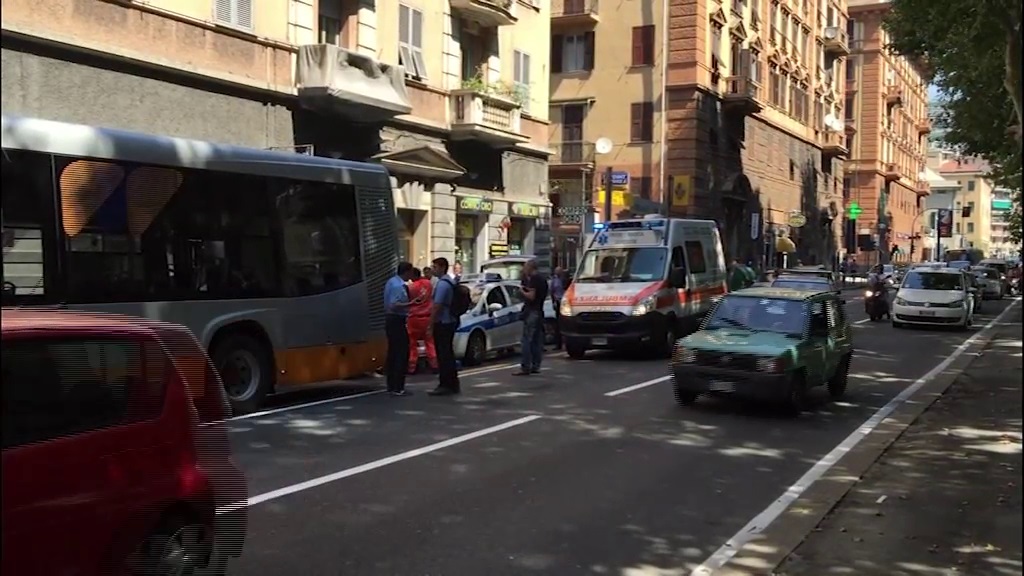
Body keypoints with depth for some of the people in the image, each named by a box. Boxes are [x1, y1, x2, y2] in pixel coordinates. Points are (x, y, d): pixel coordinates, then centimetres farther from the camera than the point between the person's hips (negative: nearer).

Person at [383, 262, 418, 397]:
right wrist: (410, 304, -31)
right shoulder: (399, 285, -18)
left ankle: (391, 386, 20)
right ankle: (397, 388, -7)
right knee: (401, 353, -7)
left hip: (390, 319, 10)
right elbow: (394, 305, -26)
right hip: (397, 321, -10)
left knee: (393, 353, 14)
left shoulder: (392, 281, 12)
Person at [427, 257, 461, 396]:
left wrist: (430, 326, -17)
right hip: (451, 321, 10)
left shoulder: (442, 284, -17)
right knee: (449, 353, 14)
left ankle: (445, 385, -2)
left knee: (443, 355, -5)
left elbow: (437, 307, -21)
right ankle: (453, 384, 19)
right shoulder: (452, 282, 12)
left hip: (442, 323, -9)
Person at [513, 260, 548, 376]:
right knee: (537, 340, 11)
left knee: (526, 341, -10)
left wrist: (523, 292, -3)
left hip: (532, 312, -10)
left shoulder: (534, 278, -13)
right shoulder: (542, 278, 16)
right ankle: (535, 366, 14)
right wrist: (528, 289, 21)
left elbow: (531, 296, -20)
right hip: (540, 312, 10)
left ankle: (525, 367, -14)